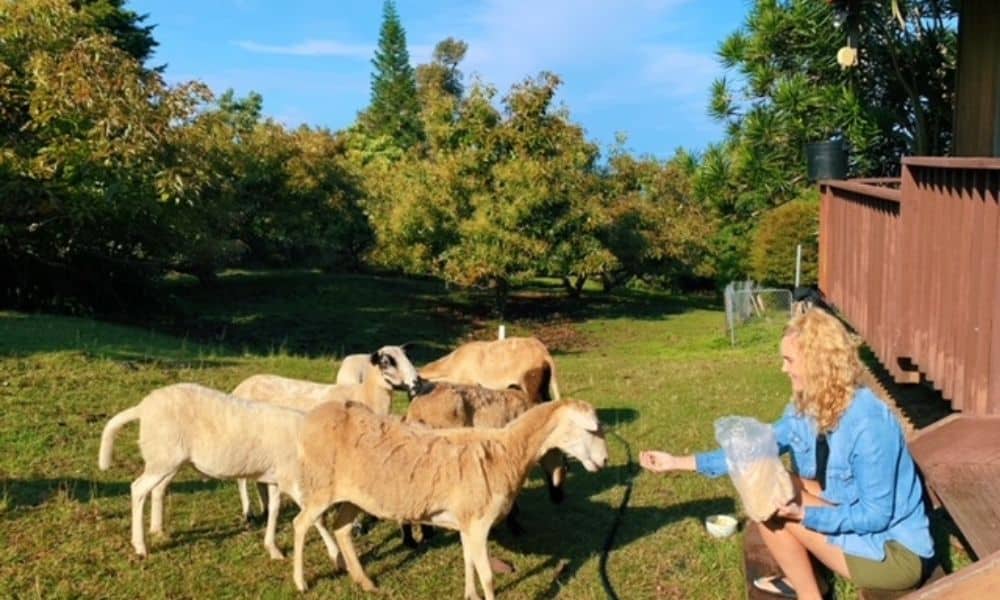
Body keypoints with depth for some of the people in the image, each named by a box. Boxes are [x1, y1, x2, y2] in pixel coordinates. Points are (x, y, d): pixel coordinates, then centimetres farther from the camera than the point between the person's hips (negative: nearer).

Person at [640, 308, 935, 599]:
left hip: (898, 553, -8)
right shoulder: (804, 408, -2)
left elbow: (875, 517, -24)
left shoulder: (868, 425, -27)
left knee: (771, 507, -14)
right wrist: (678, 462, 6)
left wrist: (802, 514, -27)